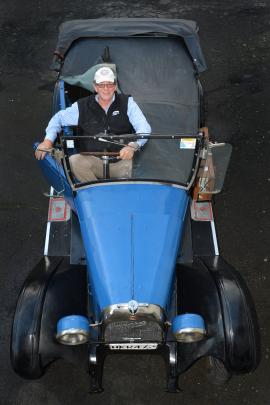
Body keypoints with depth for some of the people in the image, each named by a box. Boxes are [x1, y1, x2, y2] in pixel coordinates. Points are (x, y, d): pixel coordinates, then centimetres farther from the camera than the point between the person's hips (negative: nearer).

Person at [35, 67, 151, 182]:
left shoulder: (127, 103, 5)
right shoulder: (83, 106, 8)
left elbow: (144, 128, -5)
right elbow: (58, 118, 20)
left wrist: (132, 146, -25)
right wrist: (48, 140, 3)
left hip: (122, 161, -1)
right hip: (94, 161, 2)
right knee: (74, 161, -28)